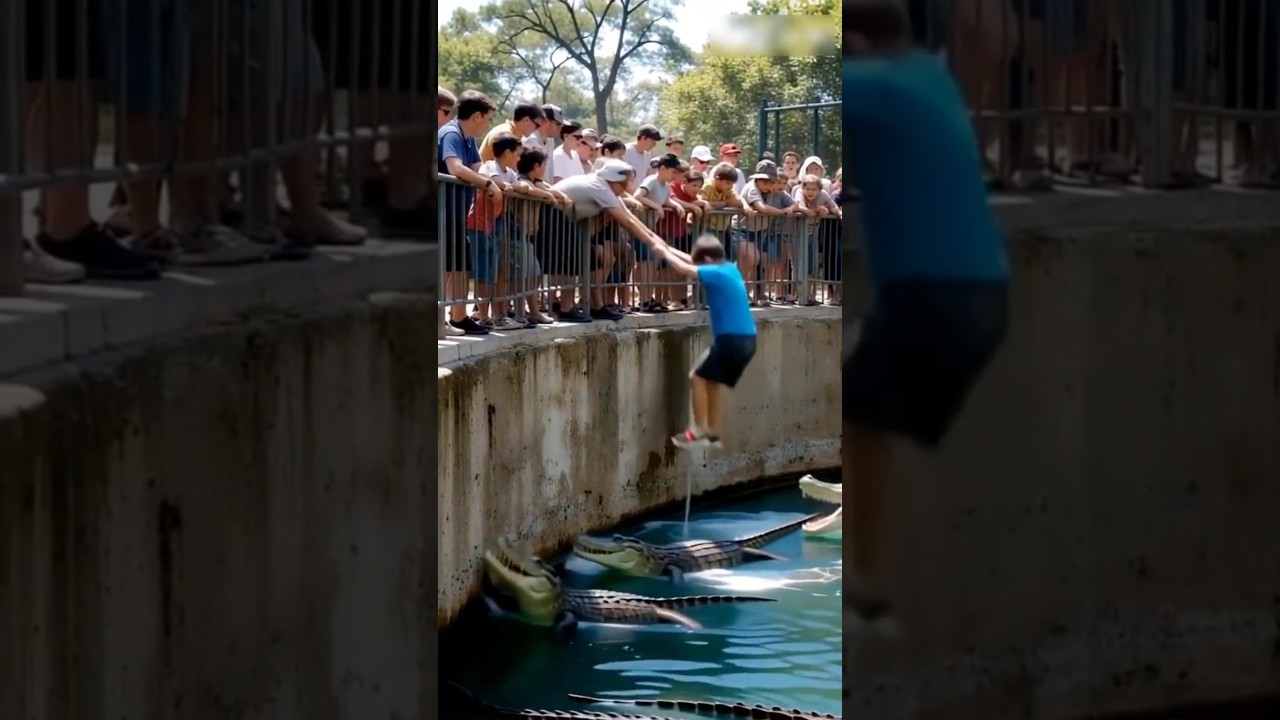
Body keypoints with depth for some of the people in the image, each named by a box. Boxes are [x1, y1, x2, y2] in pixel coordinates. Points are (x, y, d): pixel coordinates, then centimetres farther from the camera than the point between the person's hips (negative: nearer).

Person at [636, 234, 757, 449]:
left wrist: (664, 252, 0)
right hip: (745, 339, 9)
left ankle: (699, 432, 0)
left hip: (732, 339, -9)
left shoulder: (717, 273, -14)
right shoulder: (729, 269, 12)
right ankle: (713, 434, 18)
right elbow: (691, 261, 21)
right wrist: (665, 247, 21)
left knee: (698, 377, 1)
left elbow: (685, 268, -16)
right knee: (712, 381, 17)